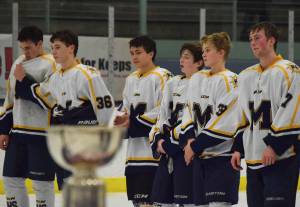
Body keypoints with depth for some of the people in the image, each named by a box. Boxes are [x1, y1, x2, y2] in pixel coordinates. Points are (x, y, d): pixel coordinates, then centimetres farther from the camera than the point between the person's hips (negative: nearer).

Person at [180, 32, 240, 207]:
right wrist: (189, 139, -5)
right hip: (200, 155, 8)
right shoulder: (197, 79, 14)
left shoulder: (230, 80, -10)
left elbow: (224, 122, -16)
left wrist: (196, 146, -14)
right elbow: (189, 111, 13)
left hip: (222, 155, -8)